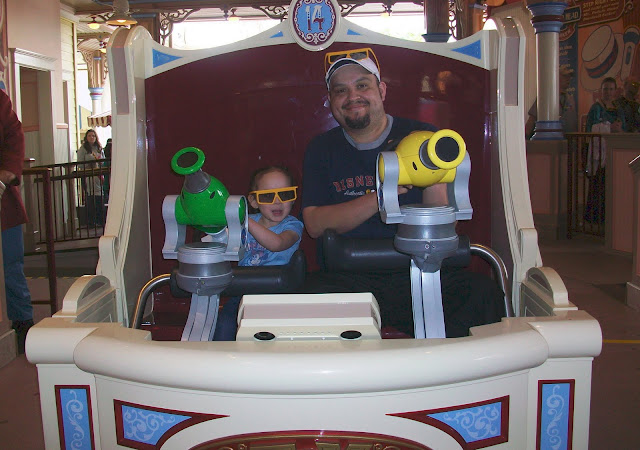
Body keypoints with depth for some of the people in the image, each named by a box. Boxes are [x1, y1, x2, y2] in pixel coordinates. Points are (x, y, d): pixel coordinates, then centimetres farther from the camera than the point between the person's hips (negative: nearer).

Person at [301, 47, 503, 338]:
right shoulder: (321, 149, 14)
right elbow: (315, 224, -1)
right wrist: (379, 198, -13)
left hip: (418, 275, 0)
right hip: (345, 279, 0)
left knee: (482, 291, -29)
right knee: (314, 296, -33)